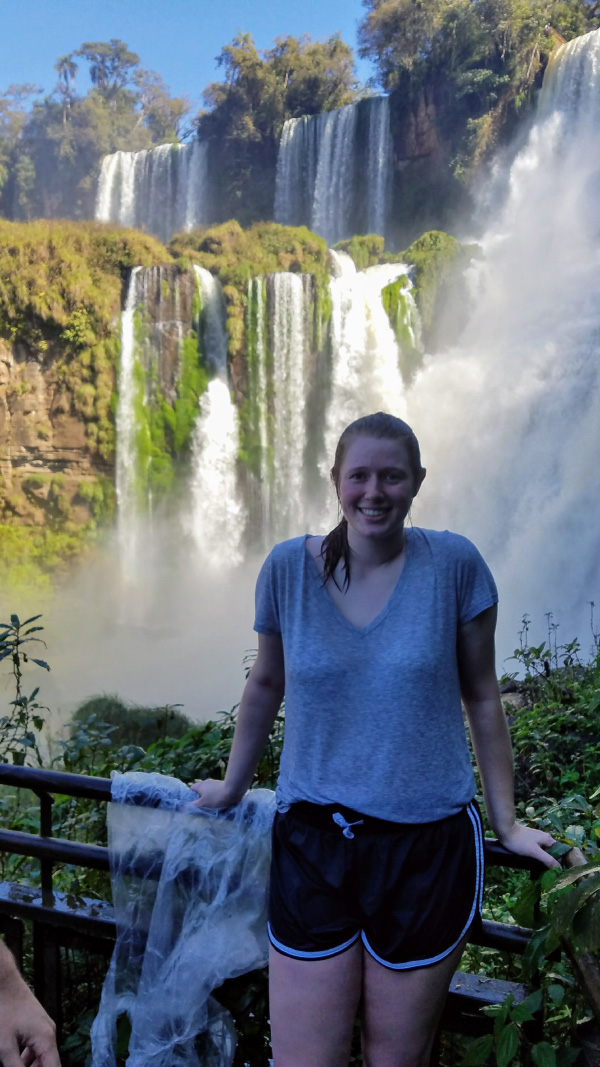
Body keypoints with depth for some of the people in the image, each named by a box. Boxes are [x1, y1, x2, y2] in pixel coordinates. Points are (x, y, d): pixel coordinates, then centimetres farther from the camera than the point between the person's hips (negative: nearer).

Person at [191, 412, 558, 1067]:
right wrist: (232, 787, 21)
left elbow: (481, 697, 2)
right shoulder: (288, 567, -4)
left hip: (428, 846, 0)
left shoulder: (454, 564, -6)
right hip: (311, 841, 1)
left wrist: (505, 822, 7)